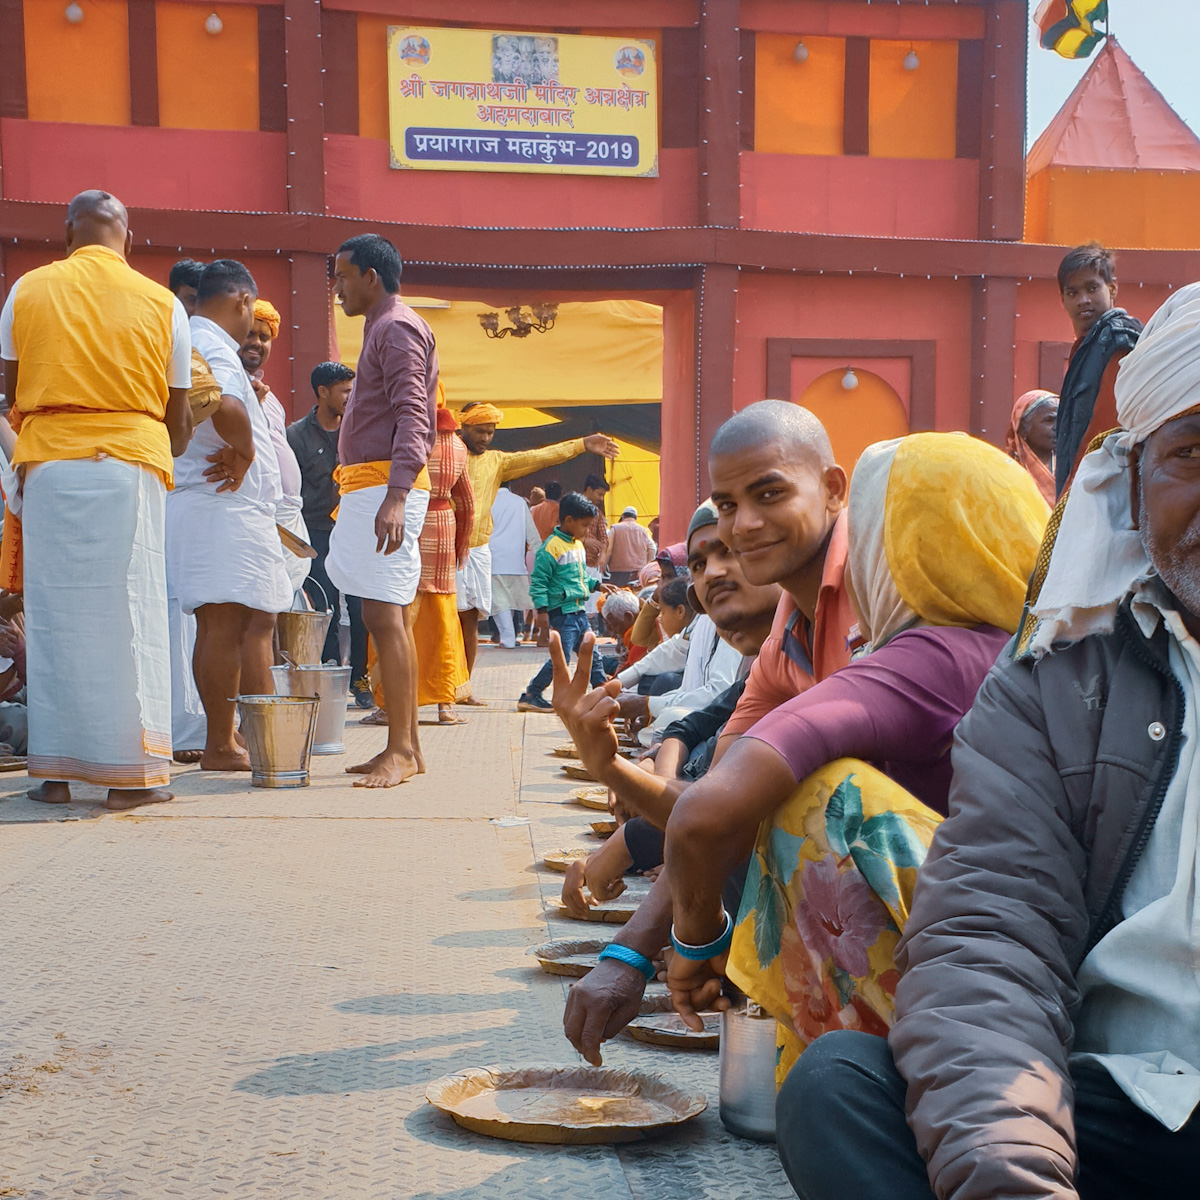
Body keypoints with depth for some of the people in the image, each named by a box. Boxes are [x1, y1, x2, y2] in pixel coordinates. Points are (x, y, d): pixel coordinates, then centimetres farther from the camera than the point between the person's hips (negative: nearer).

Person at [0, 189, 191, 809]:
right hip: (133, 461, -1)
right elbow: (178, 414, 10)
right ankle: (130, 770, 2)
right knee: (129, 611, 1)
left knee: (54, 612, 6)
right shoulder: (162, 303, 5)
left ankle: (55, 769, 9)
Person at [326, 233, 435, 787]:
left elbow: (412, 418, -19)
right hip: (372, 487, 11)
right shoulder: (383, 330, 24)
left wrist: (394, 495, -30)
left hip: (384, 484, -11)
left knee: (384, 616, -14)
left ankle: (401, 750, -13)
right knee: (391, 617, 9)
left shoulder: (399, 328, -8)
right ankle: (405, 745, 12)